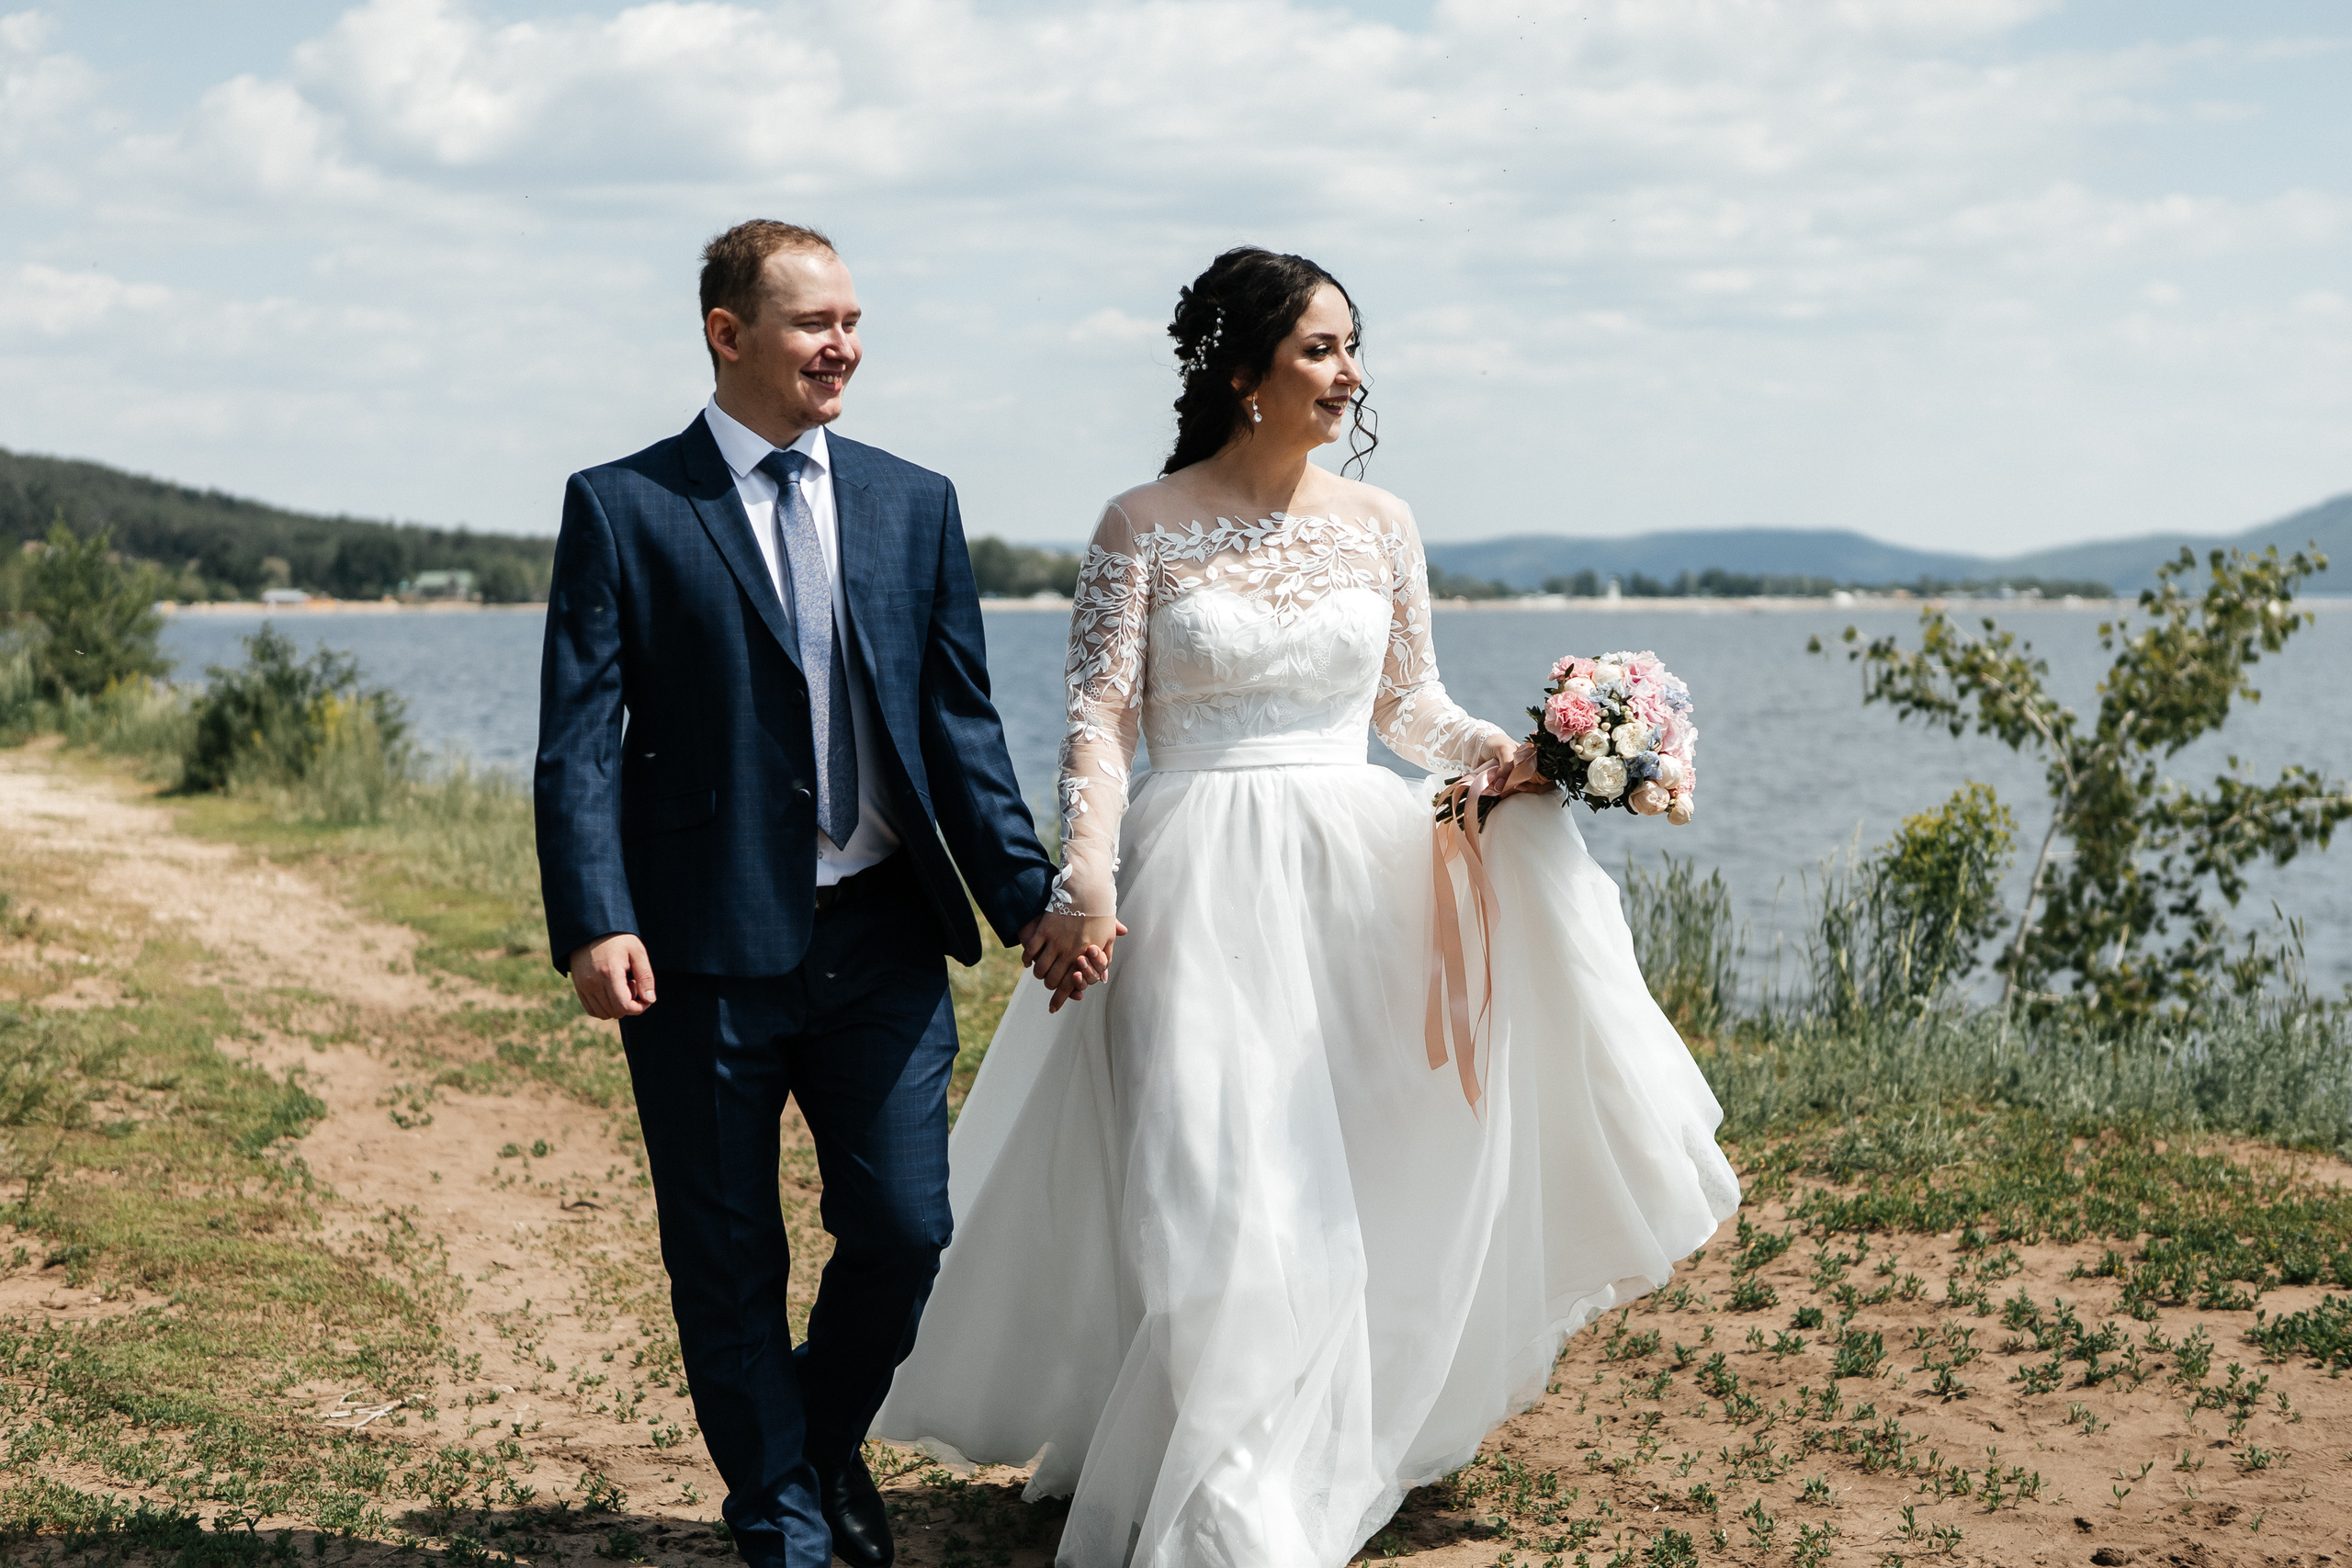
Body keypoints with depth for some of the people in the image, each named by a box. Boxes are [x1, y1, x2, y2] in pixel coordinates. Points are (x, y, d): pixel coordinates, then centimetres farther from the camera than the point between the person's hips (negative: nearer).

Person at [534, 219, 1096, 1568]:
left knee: (906, 1230, 3)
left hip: (882, 942, 3)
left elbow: (962, 724, 9)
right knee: (729, 1262, 8)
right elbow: (581, 740, -7)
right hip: (706, 948, -3)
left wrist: (1025, 897, -1)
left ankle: (826, 1438, 33)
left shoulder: (914, 506, 10)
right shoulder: (621, 508, -1)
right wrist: (595, 922, -19)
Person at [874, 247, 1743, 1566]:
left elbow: (1411, 701, 15)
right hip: (1204, 884, -4)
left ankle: (1340, 1455, 28)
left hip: (1357, 874, 4)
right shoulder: (1147, 527, -3)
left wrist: (1503, 752, -5)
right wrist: (1085, 880, -20)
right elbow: (1101, 720, -7)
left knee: (1360, 1184, 8)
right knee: (1216, 1189, -6)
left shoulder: (1378, 523, 8)